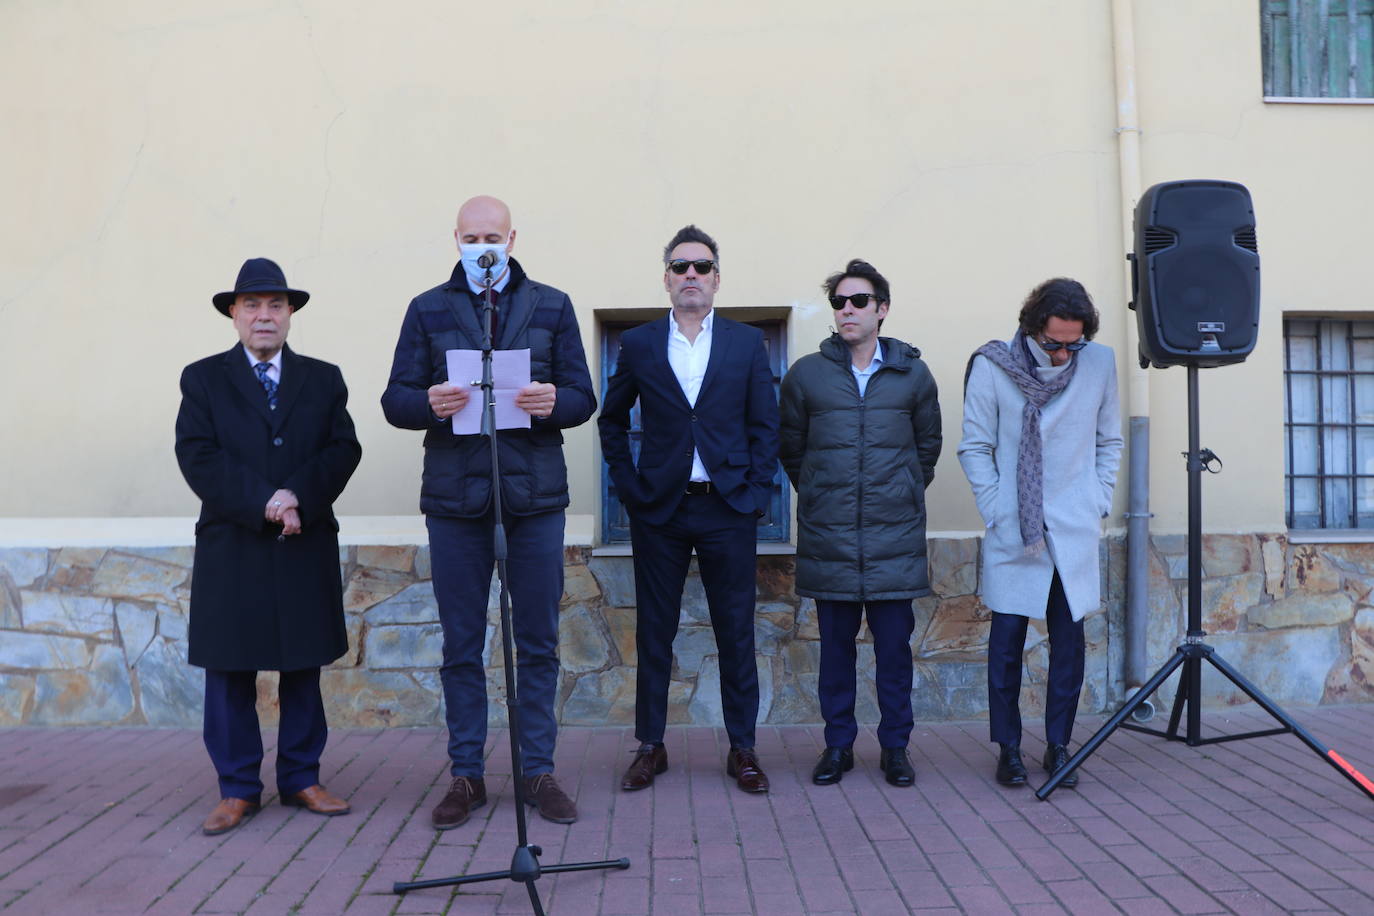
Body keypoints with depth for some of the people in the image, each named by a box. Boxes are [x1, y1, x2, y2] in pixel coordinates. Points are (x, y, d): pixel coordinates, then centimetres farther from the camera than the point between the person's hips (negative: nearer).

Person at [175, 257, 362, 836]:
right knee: (229, 670, 3)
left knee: (303, 668, 7)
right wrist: (263, 502, -16)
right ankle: (238, 790, 15)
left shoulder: (324, 379, 11)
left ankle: (301, 780, 19)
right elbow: (198, 457, -5)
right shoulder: (203, 379, 7)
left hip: (306, 548, 1)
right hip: (230, 549, -1)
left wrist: (298, 495, -16)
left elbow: (344, 450, 0)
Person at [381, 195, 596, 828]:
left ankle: (538, 771, 17)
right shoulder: (428, 310, 10)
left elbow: (583, 397, 5)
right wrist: (429, 403, -18)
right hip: (454, 497, 0)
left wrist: (553, 402, -18)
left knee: (539, 643, 5)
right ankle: (465, 775, 19)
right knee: (461, 645, 7)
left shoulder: (551, 306, 10)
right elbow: (395, 401, 5)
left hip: (534, 494, 0)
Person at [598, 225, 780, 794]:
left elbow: (765, 425, 7)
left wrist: (756, 492, -2)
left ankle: (742, 749, 17)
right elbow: (612, 419, 14)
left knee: (736, 633, 5)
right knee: (654, 632, 7)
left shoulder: (747, 343, 7)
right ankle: (650, 747, 20)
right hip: (659, 510, 1)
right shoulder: (638, 344, 7)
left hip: (728, 510, 0)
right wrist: (627, 485, 4)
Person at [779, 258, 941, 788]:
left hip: (896, 536, 0)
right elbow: (790, 448, 14)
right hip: (828, 538, 0)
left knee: (894, 644, 5)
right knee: (835, 644, 7)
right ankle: (838, 745, 20)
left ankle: (895, 746, 19)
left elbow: (928, 446, 17)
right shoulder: (806, 375, 4)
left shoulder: (912, 374, 6)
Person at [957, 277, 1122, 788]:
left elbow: (1109, 441, 13)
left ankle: (1059, 746, 20)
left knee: (1069, 640, 6)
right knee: (1007, 640, 2)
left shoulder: (1100, 363, 2)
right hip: (1013, 532, -2)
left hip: (1075, 533, 2)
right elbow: (975, 447, 0)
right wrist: (995, 511, -6)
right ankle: (1008, 749, 14)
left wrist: (1100, 503, 5)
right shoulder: (991, 366, -6)